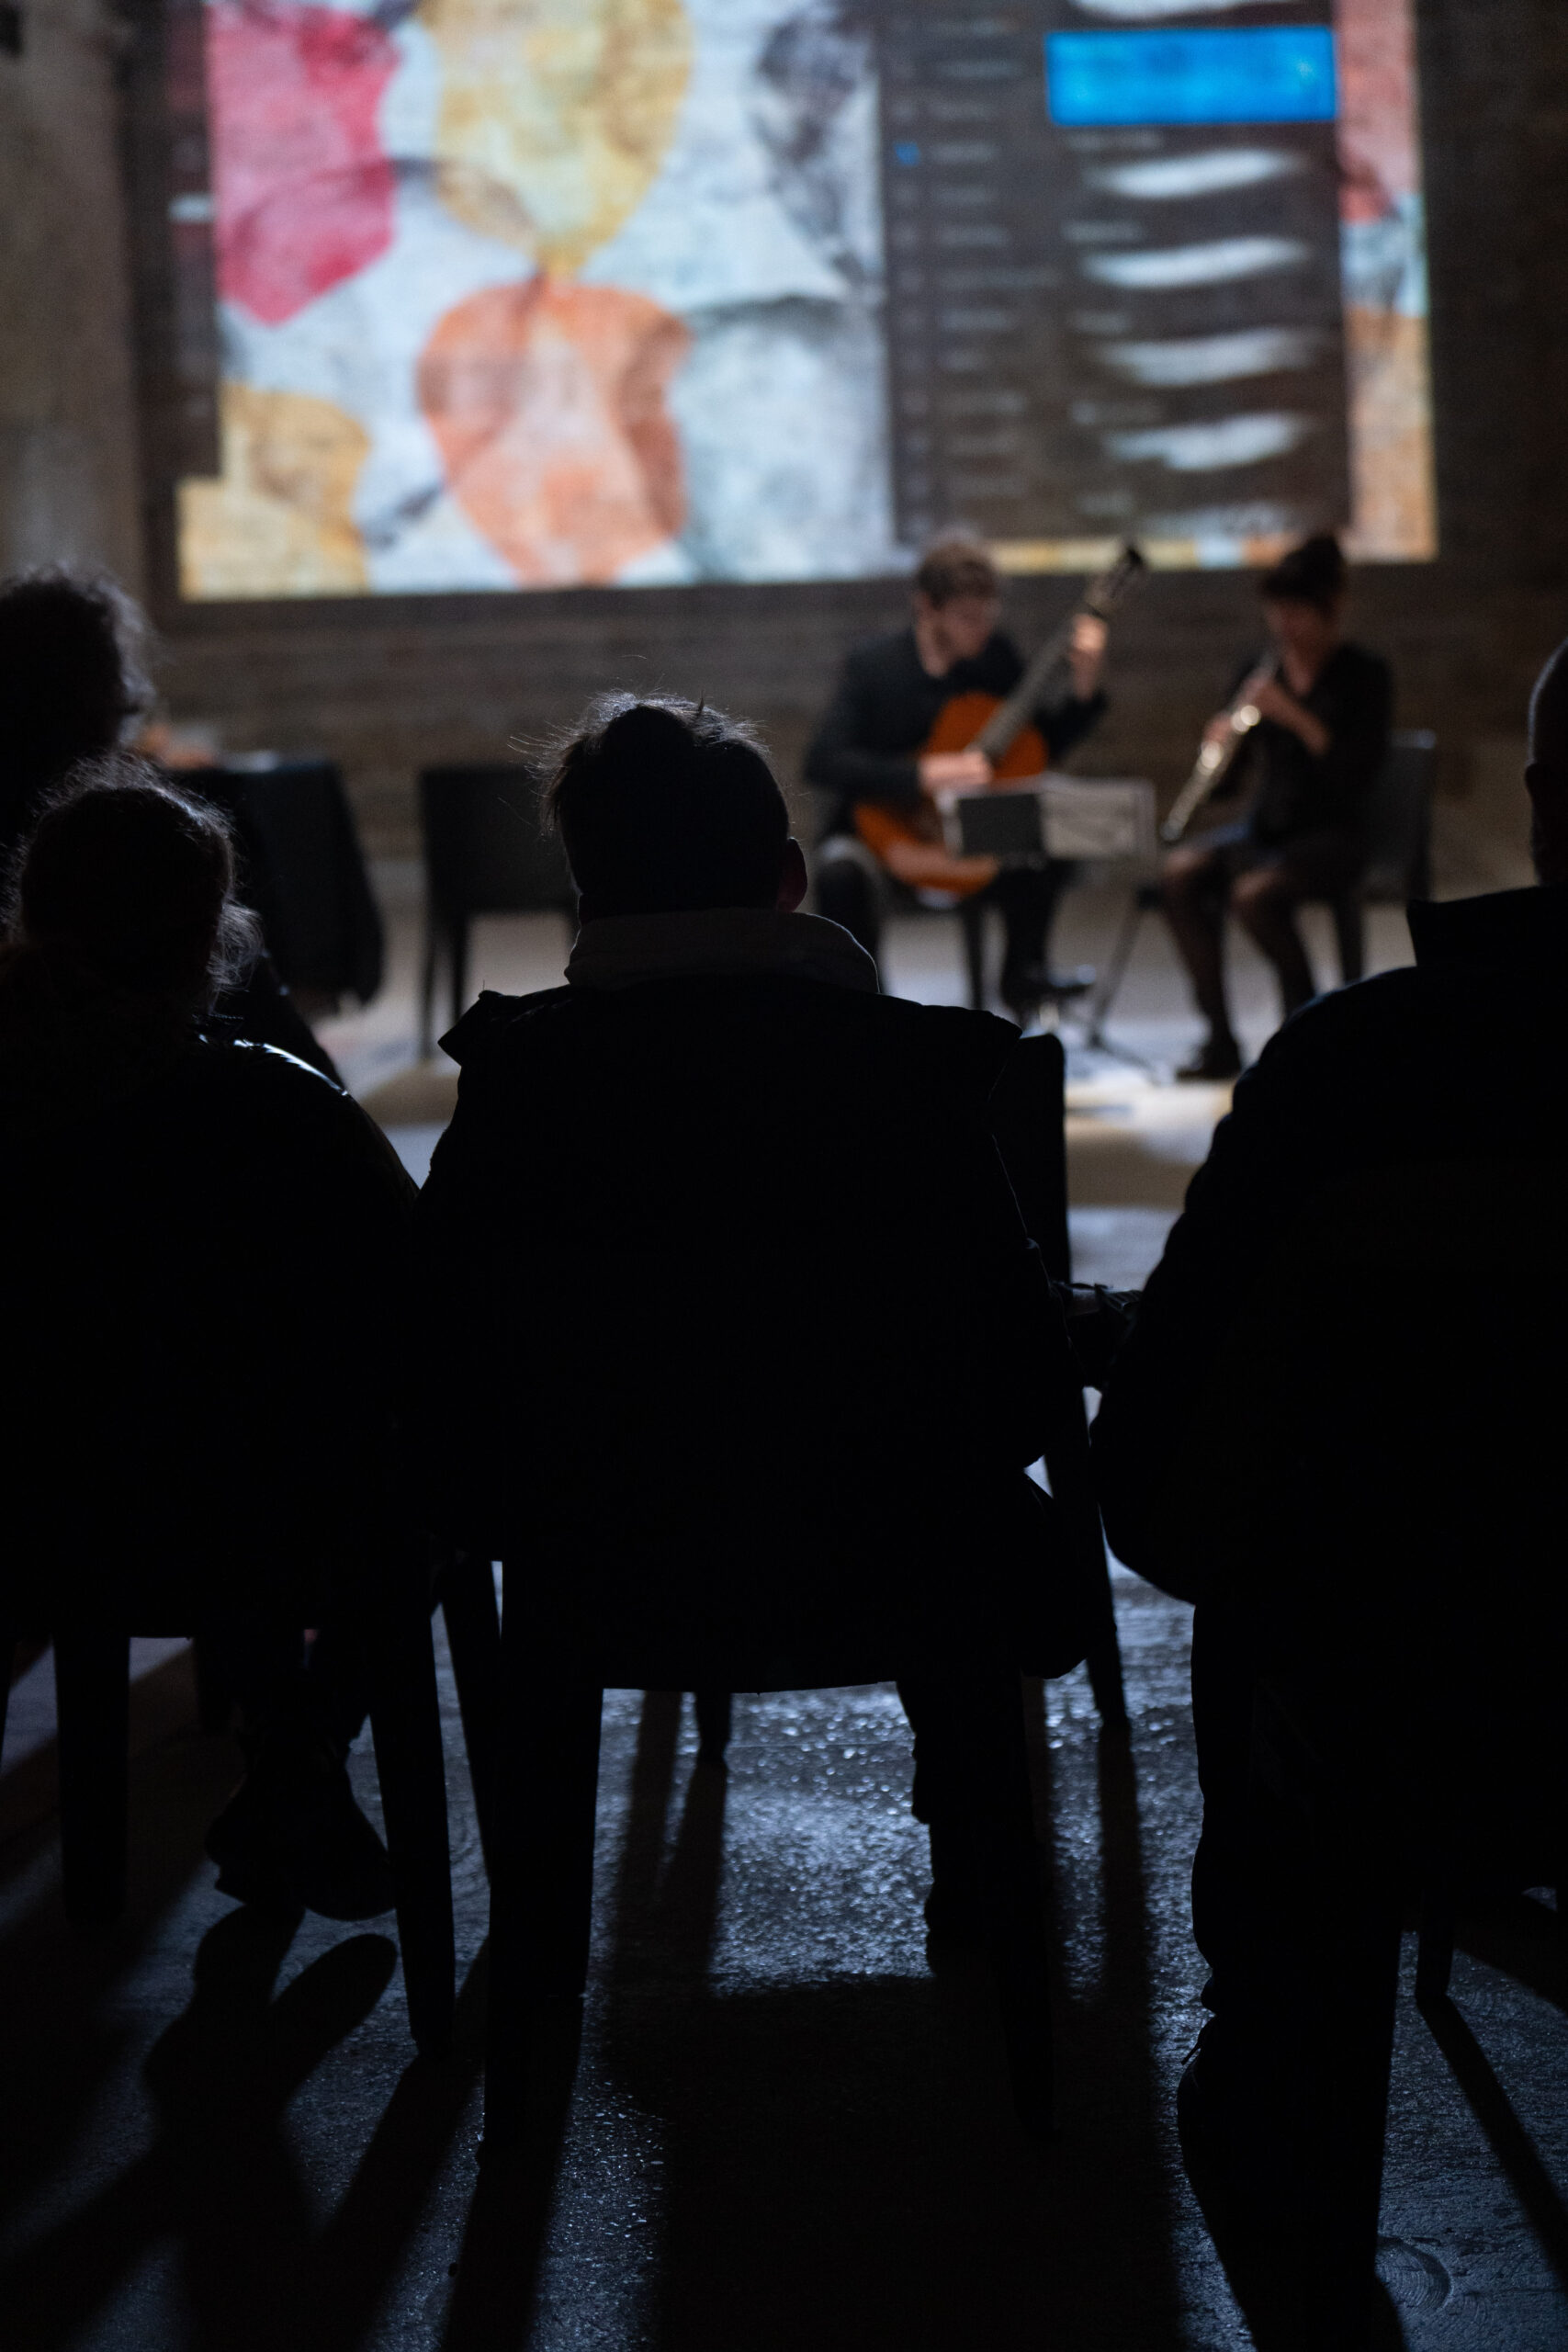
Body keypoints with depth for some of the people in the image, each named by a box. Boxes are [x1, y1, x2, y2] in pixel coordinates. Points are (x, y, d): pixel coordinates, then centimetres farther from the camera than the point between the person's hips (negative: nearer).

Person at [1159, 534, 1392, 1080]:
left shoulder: (1364, 674, -3)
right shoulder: (1259, 671, 10)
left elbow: (1362, 770, -16)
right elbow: (1225, 783, 12)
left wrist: (1293, 717, -24)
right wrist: (1220, 745, -11)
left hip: (1331, 834, -5)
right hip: (1264, 828, 5)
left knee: (1253, 892, -34)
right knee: (1179, 872, -25)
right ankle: (1219, 1040, -20)